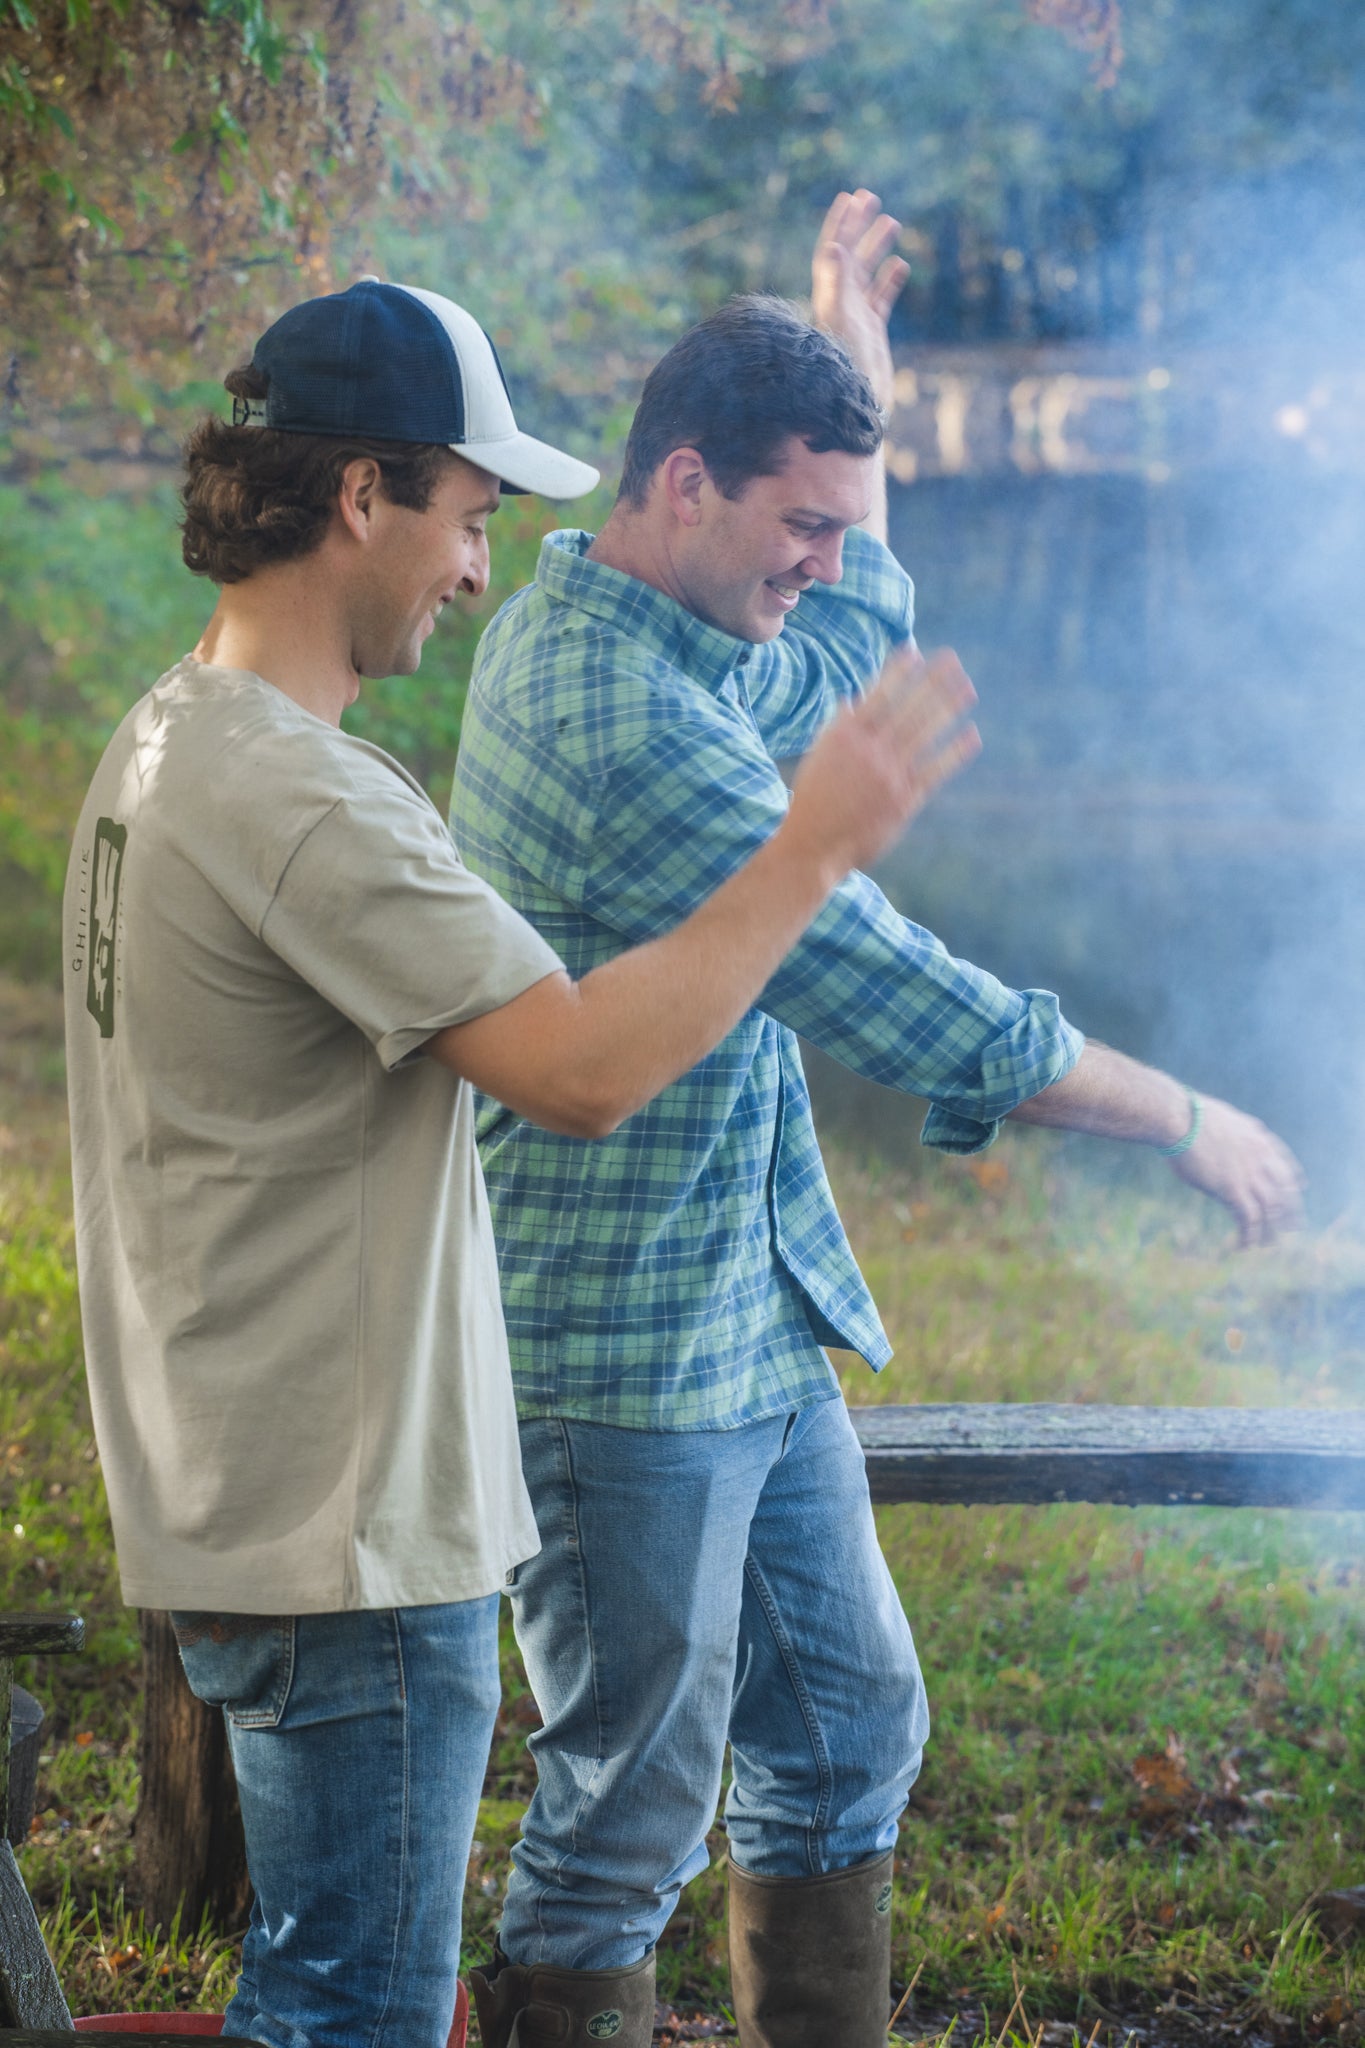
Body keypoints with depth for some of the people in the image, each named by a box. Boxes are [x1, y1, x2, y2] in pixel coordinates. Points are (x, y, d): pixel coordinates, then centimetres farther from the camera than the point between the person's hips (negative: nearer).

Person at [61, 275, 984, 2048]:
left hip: (238, 1496, 11)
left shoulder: (166, 746, 11)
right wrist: (814, 850, -18)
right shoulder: (298, 800, -23)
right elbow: (586, 1071, -27)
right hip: (346, 1530, -11)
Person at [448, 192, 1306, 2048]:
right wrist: (1185, 1120, -15)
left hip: (759, 1326, 10)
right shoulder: (616, 725, -25)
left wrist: (851, 368, 27)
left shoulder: (644, 639, 7)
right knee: (626, 1825, -1)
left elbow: (843, 654, 31)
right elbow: (900, 1001, -25)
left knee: (849, 1734, 18)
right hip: (627, 1357, -10)